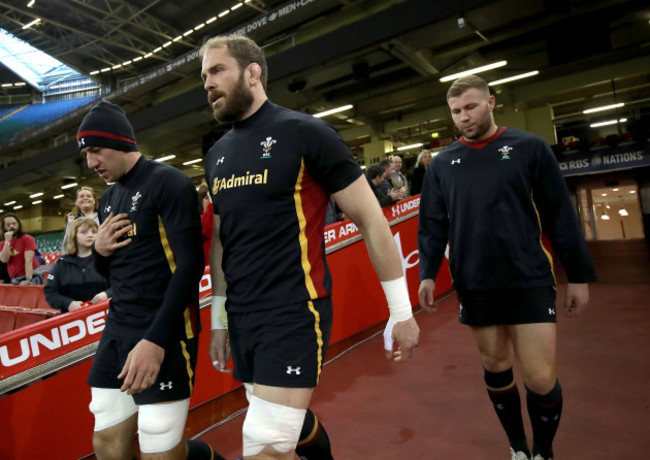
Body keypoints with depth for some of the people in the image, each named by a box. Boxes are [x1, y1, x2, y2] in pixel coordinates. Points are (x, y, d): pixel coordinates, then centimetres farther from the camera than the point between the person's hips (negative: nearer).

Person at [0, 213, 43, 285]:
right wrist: (7, 241, -10)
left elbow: (28, 261, -14)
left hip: (32, 276, -5)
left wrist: (28, 280, -24)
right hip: (15, 280, 5)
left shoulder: (27, 238, -3)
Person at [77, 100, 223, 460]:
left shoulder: (168, 182, -10)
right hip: (117, 328, 8)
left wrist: (156, 338, -24)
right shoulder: (108, 198, 15)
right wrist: (99, 252, -1)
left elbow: (190, 265, -19)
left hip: (164, 330, -8)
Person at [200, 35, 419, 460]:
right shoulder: (217, 155, 10)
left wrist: (402, 311, -7)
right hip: (240, 319, 7)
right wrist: (219, 317, 18)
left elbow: (371, 220, -9)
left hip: (294, 314, -6)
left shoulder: (305, 132, -10)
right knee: (293, 426, 21)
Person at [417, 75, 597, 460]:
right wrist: (428, 274, -5)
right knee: (496, 366, 13)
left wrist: (580, 275, 1)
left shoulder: (530, 147, 1)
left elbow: (560, 215, 2)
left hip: (530, 282, -2)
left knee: (542, 379, -1)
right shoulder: (441, 164, 6)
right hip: (474, 287, 2)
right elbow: (432, 225, 6)